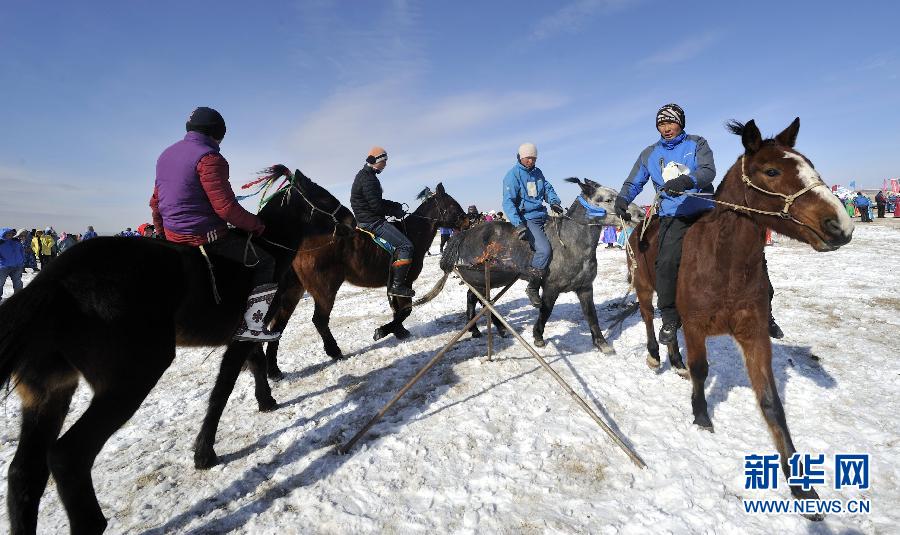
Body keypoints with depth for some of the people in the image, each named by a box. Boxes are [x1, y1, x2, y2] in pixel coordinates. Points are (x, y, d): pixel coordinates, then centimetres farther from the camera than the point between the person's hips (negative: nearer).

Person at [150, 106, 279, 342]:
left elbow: (155, 202, 21)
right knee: (265, 262, -2)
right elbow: (226, 207, -23)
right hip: (206, 236, -9)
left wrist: (162, 230, 33)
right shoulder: (208, 158, -16)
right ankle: (251, 324, -9)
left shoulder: (166, 155, 14)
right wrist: (256, 224, -10)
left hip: (172, 234, 10)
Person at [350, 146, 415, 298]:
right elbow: (376, 205, -20)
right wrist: (395, 212, -7)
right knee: (406, 245, -16)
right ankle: (397, 285, -19)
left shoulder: (365, 176, 18)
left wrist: (395, 205, 10)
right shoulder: (368, 178, -15)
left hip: (367, 220, 11)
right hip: (372, 221, -11)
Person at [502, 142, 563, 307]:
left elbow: (547, 188, 24)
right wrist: (518, 224, -25)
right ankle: (532, 288, -12)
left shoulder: (537, 173, 17)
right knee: (544, 249, -26)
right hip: (526, 219, -9)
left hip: (543, 217, 9)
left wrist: (554, 202, 0)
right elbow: (508, 202, -13)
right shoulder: (513, 175, -5)